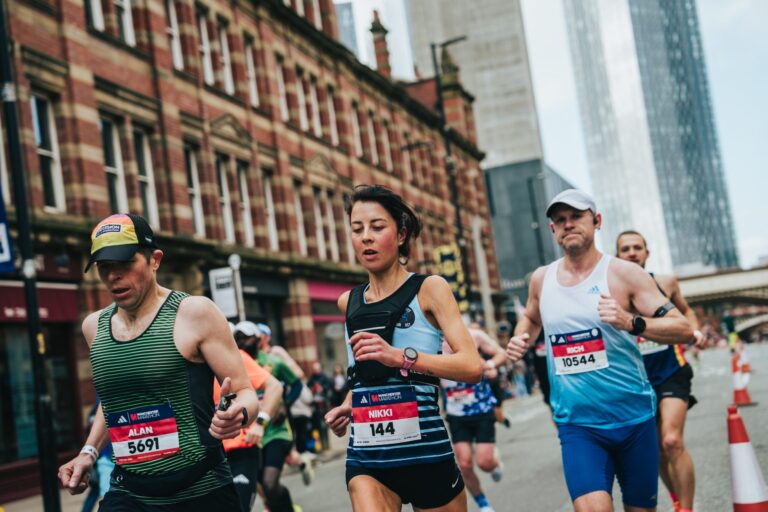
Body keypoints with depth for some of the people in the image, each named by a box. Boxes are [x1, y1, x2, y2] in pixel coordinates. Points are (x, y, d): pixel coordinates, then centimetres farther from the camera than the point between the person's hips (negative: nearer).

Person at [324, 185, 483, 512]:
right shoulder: (349, 302, 9)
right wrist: (348, 405, 9)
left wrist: (401, 356, -25)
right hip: (366, 456, 3)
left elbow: (472, 367, -15)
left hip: (426, 451, -2)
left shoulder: (429, 289, -4)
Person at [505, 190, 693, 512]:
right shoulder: (541, 279, 5)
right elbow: (531, 319, 27)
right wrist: (521, 340, 5)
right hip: (577, 424, 1)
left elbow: (683, 329, -9)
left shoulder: (623, 273, -6)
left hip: (634, 417, -1)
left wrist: (630, 322, -26)